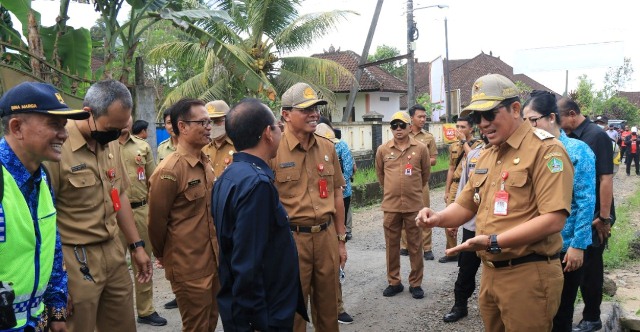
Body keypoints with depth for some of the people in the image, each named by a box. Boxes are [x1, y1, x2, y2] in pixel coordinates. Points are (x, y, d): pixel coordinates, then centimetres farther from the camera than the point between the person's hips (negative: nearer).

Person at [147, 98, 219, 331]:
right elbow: (157, 221, -11)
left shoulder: (205, 163, 7)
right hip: (189, 268, -7)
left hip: (213, 262, 7)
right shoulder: (169, 171, -19)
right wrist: (163, 256, 3)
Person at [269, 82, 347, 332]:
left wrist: (340, 239, 13)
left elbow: (336, 195, 12)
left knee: (328, 306, 17)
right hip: (291, 238, -4)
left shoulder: (327, 147, 6)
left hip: (326, 235, 5)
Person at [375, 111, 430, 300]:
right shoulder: (383, 150, 0)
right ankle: (394, 282, 24)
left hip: (414, 205, -1)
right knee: (392, 245, 10)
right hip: (390, 206, 1)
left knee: (415, 246, 8)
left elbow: (425, 173, 10)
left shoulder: (421, 149, -3)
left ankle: (416, 283, 20)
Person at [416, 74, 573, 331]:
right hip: (490, 272, 8)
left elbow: (554, 219, -22)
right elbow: (464, 206, 17)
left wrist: (494, 241, -27)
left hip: (529, 274, -7)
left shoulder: (546, 150, -13)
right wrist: (438, 218, -5)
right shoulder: (486, 156, 14)